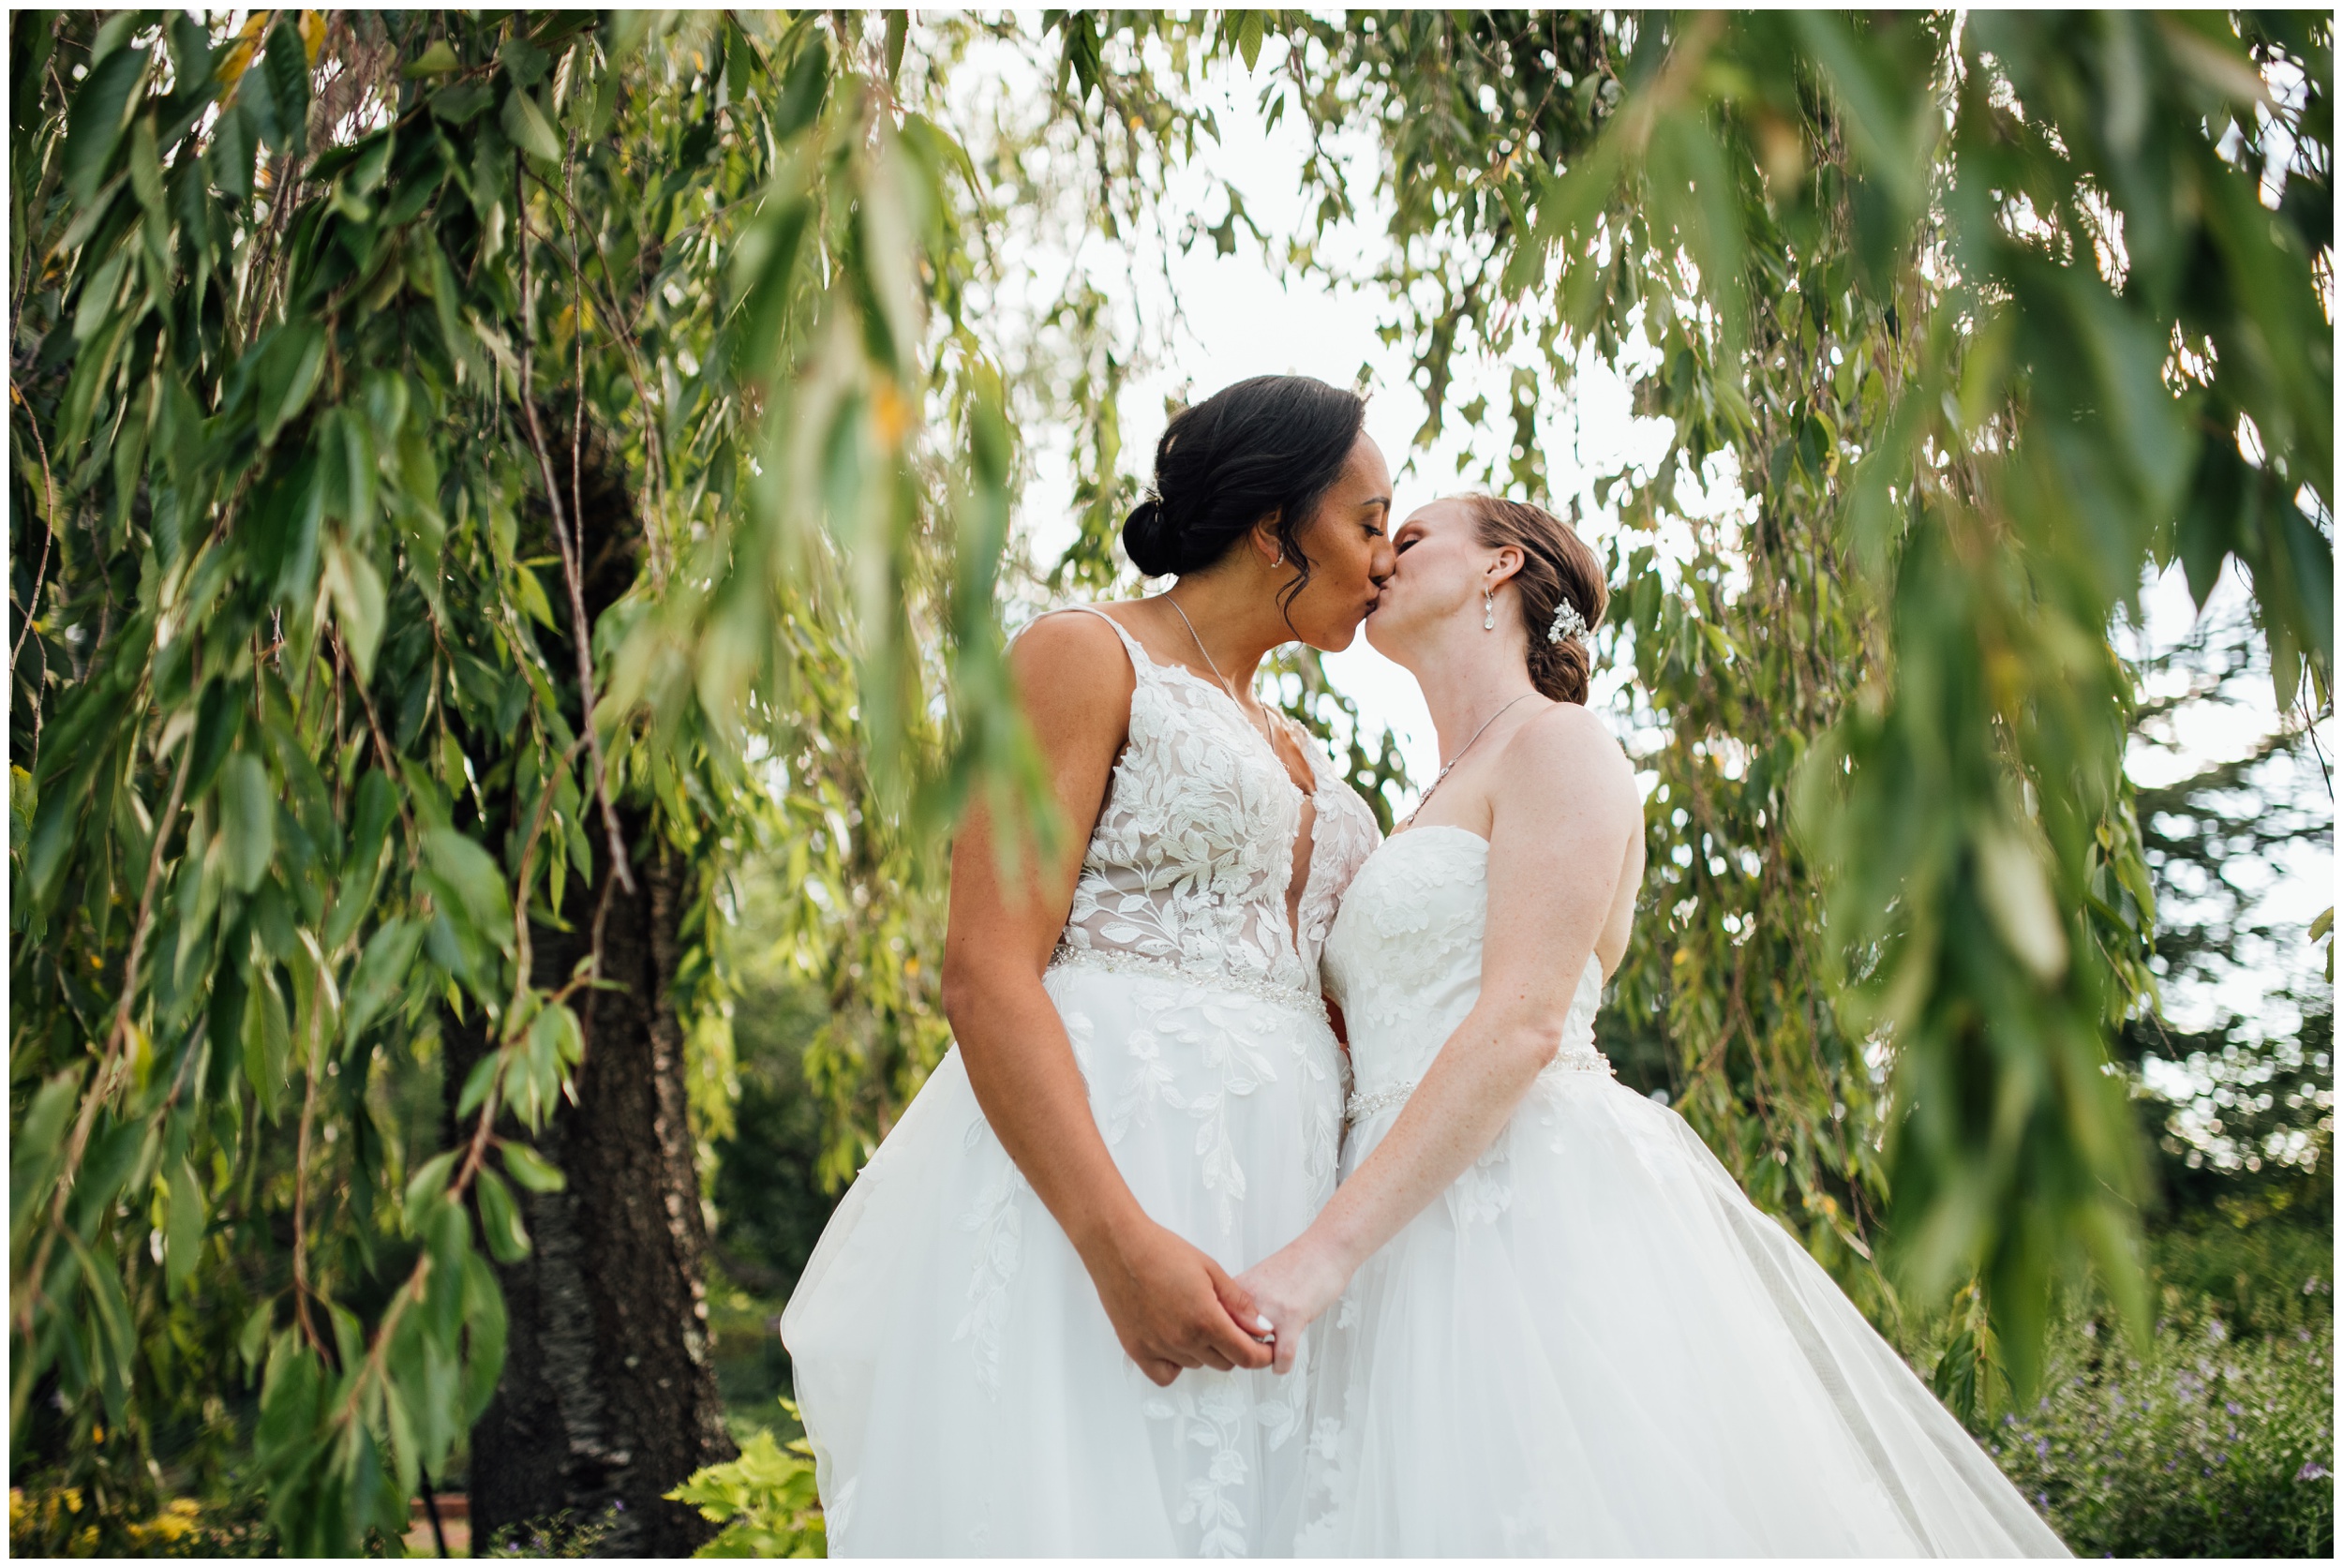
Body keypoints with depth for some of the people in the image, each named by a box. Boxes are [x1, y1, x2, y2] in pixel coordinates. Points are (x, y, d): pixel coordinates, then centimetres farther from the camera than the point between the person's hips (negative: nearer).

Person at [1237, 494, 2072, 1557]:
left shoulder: (1558, 746, -1)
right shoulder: (1439, 804, 25)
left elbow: (1522, 1024, -16)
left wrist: (1328, 1248, -22)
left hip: (1541, 1216, -7)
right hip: (1422, 1247, 8)